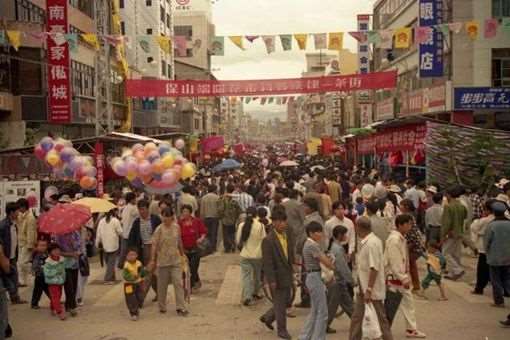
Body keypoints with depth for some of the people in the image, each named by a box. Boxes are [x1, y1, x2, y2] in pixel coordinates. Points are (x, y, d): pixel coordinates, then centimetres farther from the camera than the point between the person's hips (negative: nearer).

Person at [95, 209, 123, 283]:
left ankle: (112, 278, 24)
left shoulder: (101, 221, 3)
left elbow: (98, 233, 3)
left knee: (108, 262, 16)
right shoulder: (115, 221, -10)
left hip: (105, 245, 5)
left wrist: (97, 244, 9)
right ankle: (108, 279, -5)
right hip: (113, 245, -5)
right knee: (111, 263, 0)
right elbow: (120, 232, -9)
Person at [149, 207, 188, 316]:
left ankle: (180, 307, 1)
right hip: (163, 261, -2)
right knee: (162, 285, 9)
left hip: (176, 260, 2)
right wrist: (152, 260, -15)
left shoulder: (177, 227, 1)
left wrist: (182, 254, 20)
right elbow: (154, 245, -11)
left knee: (178, 283, -4)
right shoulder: (159, 229, -10)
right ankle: (162, 307, 25)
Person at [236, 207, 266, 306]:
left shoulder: (241, 225, -5)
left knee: (246, 276, 4)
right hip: (257, 255, -1)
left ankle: (247, 297, -8)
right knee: (257, 275, 19)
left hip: (245, 255, 1)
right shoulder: (260, 226, -12)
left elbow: (238, 241, 2)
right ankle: (255, 293, 34)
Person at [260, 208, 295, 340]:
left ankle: (267, 317, 37)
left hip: (287, 276, 7)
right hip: (276, 277, -7)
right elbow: (267, 262, -19)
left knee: (287, 302, 17)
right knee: (280, 304, 5)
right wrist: (271, 280, -19)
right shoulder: (268, 240, -19)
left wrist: (292, 273, 13)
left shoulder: (288, 235, 3)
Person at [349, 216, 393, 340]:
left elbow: (374, 268, -25)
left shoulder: (372, 243, -22)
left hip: (373, 287, -9)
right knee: (356, 316, 12)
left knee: (381, 317, 5)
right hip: (362, 286, 9)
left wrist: (369, 289, -25)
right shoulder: (364, 242, 7)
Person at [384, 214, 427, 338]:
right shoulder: (394, 239, -22)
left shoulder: (402, 238, 10)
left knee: (408, 302, 16)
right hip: (394, 278, -10)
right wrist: (403, 278, -24)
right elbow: (394, 262, -25)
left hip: (401, 277, 10)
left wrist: (406, 277, 16)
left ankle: (411, 329, 27)